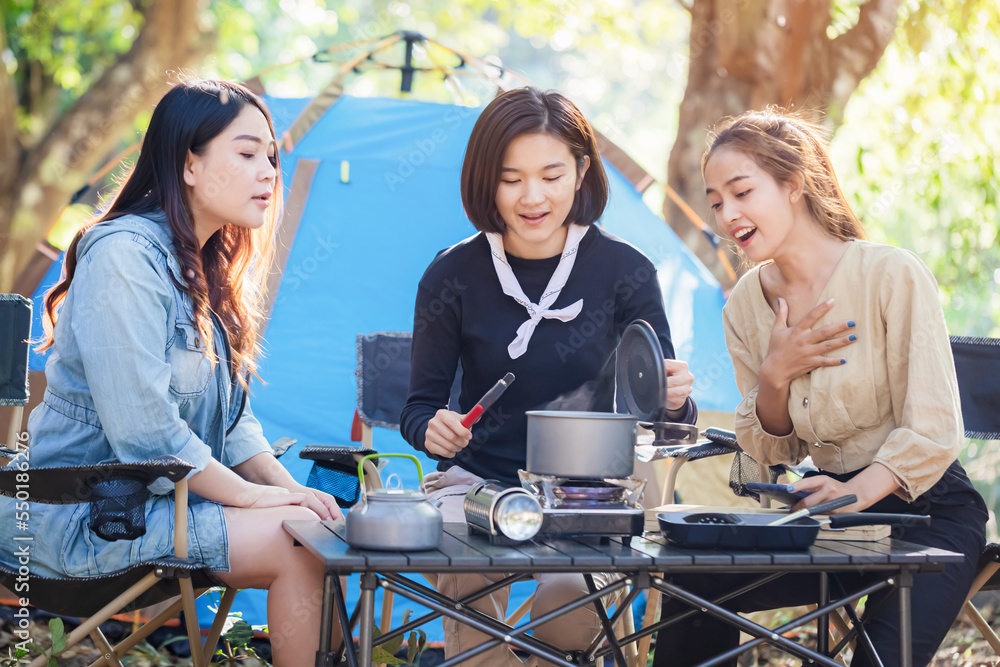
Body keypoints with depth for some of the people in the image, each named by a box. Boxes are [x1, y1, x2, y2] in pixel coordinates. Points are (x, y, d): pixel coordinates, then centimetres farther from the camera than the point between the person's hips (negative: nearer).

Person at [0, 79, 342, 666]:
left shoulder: (207, 268, 13)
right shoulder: (124, 256, -18)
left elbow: (230, 414, 15)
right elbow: (144, 428, -23)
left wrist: (285, 485, -1)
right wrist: (252, 495, -15)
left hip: (160, 497, 9)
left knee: (331, 525, -8)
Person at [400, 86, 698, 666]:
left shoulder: (624, 271, -4)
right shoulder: (454, 276, -3)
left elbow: (658, 404, -1)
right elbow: (421, 403, 4)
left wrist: (675, 403, -25)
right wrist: (432, 429, -20)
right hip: (477, 482, 0)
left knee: (572, 610, -28)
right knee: (467, 580, -33)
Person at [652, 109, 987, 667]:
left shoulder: (894, 276, -16)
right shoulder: (746, 305, 3)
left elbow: (933, 433, -18)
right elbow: (771, 450, 8)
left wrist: (854, 493, -35)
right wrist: (774, 375, -12)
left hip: (927, 512, -5)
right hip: (835, 511, 6)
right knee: (693, 582, -12)